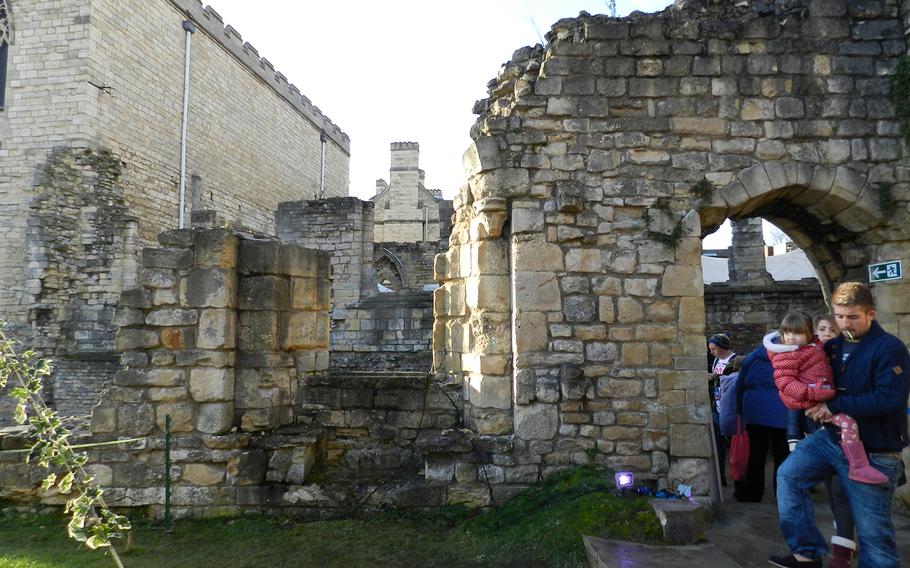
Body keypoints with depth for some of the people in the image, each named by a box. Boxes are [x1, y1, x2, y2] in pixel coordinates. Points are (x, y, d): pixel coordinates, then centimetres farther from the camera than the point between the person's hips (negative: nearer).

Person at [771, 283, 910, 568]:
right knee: (789, 475, -6)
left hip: (871, 452, -6)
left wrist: (835, 405, -21)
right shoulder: (833, 347, 8)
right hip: (831, 437, 7)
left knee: (872, 530, 1)